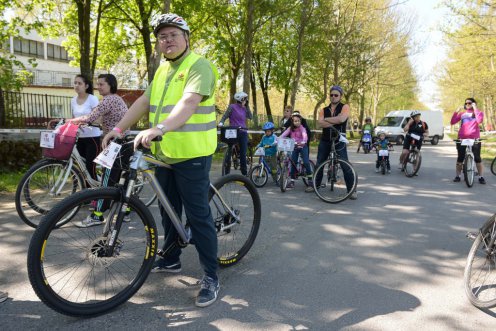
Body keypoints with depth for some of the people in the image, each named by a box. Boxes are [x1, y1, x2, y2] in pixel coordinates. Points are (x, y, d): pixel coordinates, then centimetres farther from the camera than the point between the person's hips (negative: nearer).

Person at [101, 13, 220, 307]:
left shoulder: (199, 66, -11)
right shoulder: (162, 69, 17)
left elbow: (189, 102, -28)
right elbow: (145, 102, 13)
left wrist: (158, 129, -43)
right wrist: (118, 129, 3)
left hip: (192, 155, -8)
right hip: (164, 154, 8)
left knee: (198, 215, -4)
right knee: (168, 210, 18)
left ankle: (211, 276, 7)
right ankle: (170, 259, 37)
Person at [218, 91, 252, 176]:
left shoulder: (244, 108, 12)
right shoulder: (232, 107, -3)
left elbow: (250, 117, 5)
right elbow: (225, 116, -5)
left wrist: (247, 106, 5)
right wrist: (221, 123, -23)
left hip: (243, 132, 4)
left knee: (243, 152, 6)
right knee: (229, 151, -1)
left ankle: (244, 172, 15)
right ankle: (226, 171, 7)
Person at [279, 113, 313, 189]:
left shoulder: (302, 128, -11)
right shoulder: (290, 129, -1)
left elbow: (305, 136, -29)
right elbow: (283, 135, -12)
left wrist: (303, 142, -51)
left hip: (303, 146, -3)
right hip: (294, 147, 4)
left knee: (306, 162, -12)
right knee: (293, 163, 3)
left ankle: (310, 179, 2)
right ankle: (292, 181, 13)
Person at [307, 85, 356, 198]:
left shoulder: (344, 107, -3)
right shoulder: (324, 110, 7)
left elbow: (341, 119, -23)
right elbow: (321, 124, -10)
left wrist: (327, 119, -11)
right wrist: (335, 122, -18)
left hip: (339, 141, -4)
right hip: (325, 140, 4)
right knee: (319, 164, 11)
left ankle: (352, 190, 0)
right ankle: (315, 185, 26)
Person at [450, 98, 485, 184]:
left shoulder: (478, 112, 7)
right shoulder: (462, 113, 13)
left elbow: (479, 120, -16)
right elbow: (452, 122, 2)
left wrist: (475, 109, -12)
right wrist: (456, 112, -6)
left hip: (474, 139, -2)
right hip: (462, 139, 2)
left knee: (477, 158, 1)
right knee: (460, 158, 5)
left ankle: (480, 177, 10)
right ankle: (457, 176, 13)